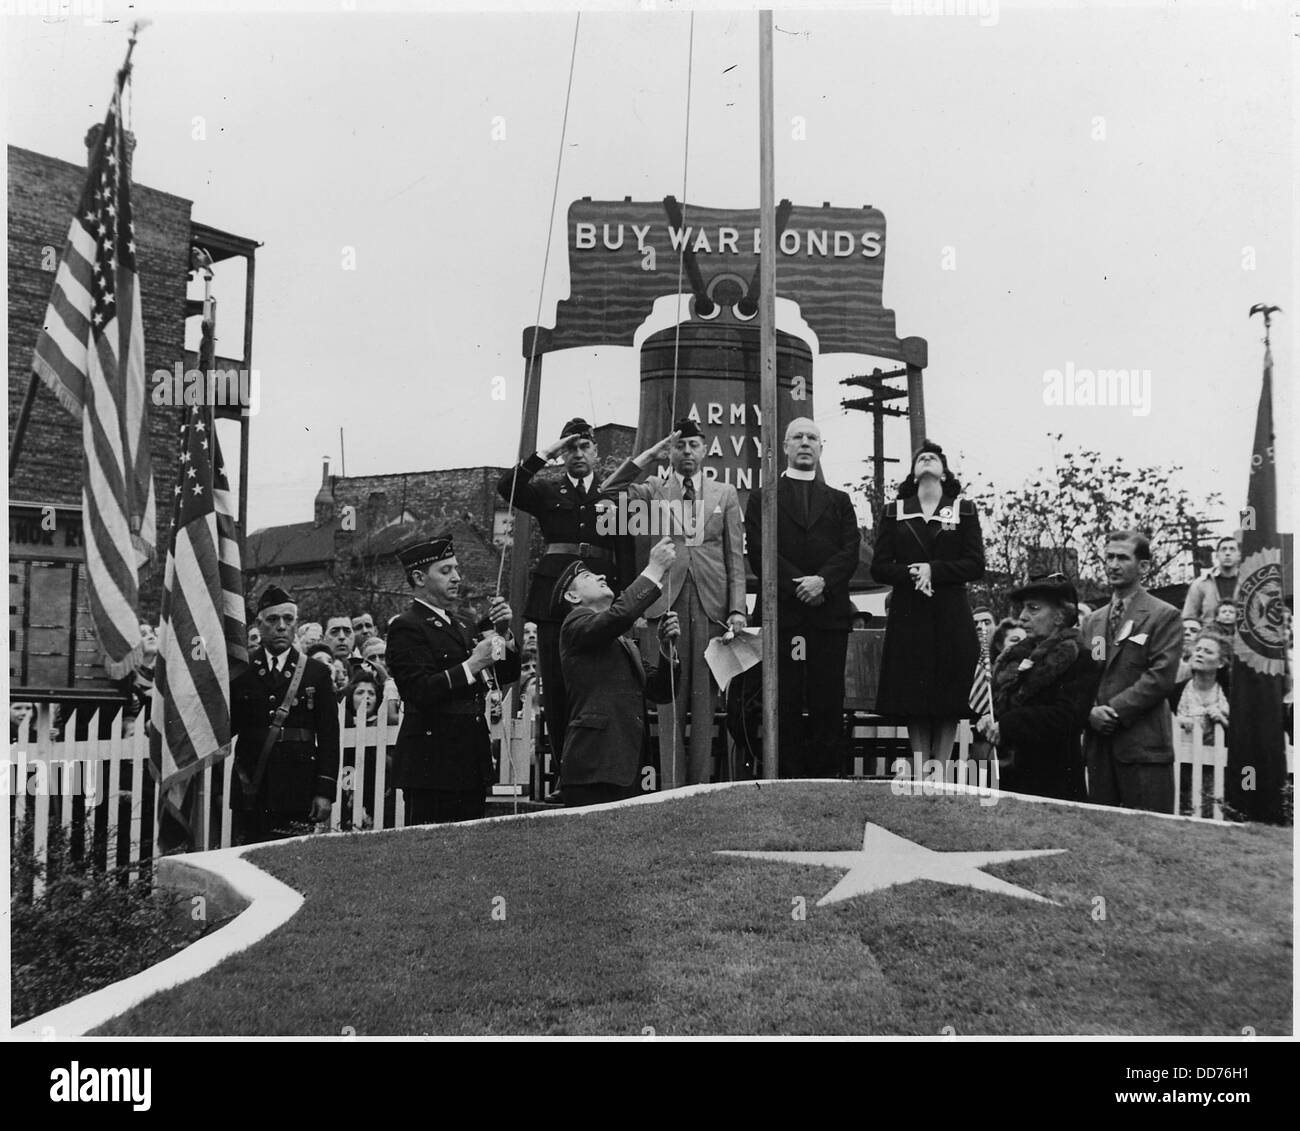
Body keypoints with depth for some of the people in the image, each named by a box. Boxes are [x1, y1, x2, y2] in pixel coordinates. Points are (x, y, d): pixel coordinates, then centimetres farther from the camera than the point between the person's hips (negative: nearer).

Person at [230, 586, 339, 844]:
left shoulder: (316, 674, 7)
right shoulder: (240, 670, 8)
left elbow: (328, 737, 4)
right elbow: (227, 726, 6)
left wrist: (325, 791, -2)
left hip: (298, 793, -1)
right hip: (251, 792, 1)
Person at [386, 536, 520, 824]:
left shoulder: (460, 626, 20)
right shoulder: (406, 628, -6)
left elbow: (507, 675, 20)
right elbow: (419, 691, -18)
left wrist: (504, 634, 3)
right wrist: (472, 665, -19)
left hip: (471, 765, 7)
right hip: (432, 767, -7)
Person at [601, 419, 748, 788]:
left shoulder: (725, 494, 15)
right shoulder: (653, 490, 13)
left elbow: (736, 556, 10)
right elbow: (607, 492, -5)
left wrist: (737, 609, 0)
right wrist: (650, 454, -3)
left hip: (711, 603, 1)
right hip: (667, 601, 0)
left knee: (705, 697, 0)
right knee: (670, 699, -1)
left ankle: (701, 786, 4)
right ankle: (672, 789, 1)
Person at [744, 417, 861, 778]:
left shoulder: (839, 501, 20)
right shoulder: (762, 498, 13)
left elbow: (851, 550, 6)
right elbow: (758, 551, 0)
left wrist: (824, 580, -12)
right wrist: (796, 585, -11)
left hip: (829, 613, 2)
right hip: (781, 613, -2)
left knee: (828, 705, -2)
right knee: (785, 707, -4)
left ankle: (825, 778, 2)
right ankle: (788, 780, 0)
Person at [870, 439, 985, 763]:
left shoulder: (963, 511, 9)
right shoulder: (893, 513, 12)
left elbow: (975, 565, 1)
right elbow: (879, 567, 5)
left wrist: (934, 570, -12)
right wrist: (911, 574, -13)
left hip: (951, 616, 0)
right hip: (908, 615, 1)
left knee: (950, 699, -2)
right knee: (913, 699, -1)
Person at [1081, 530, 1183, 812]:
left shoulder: (1164, 616, -1)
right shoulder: (1093, 620, 19)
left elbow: (1161, 676, -10)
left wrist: (1114, 710, -13)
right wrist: (1091, 710, -5)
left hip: (1144, 745, -5)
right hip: (1099, 743, 6)